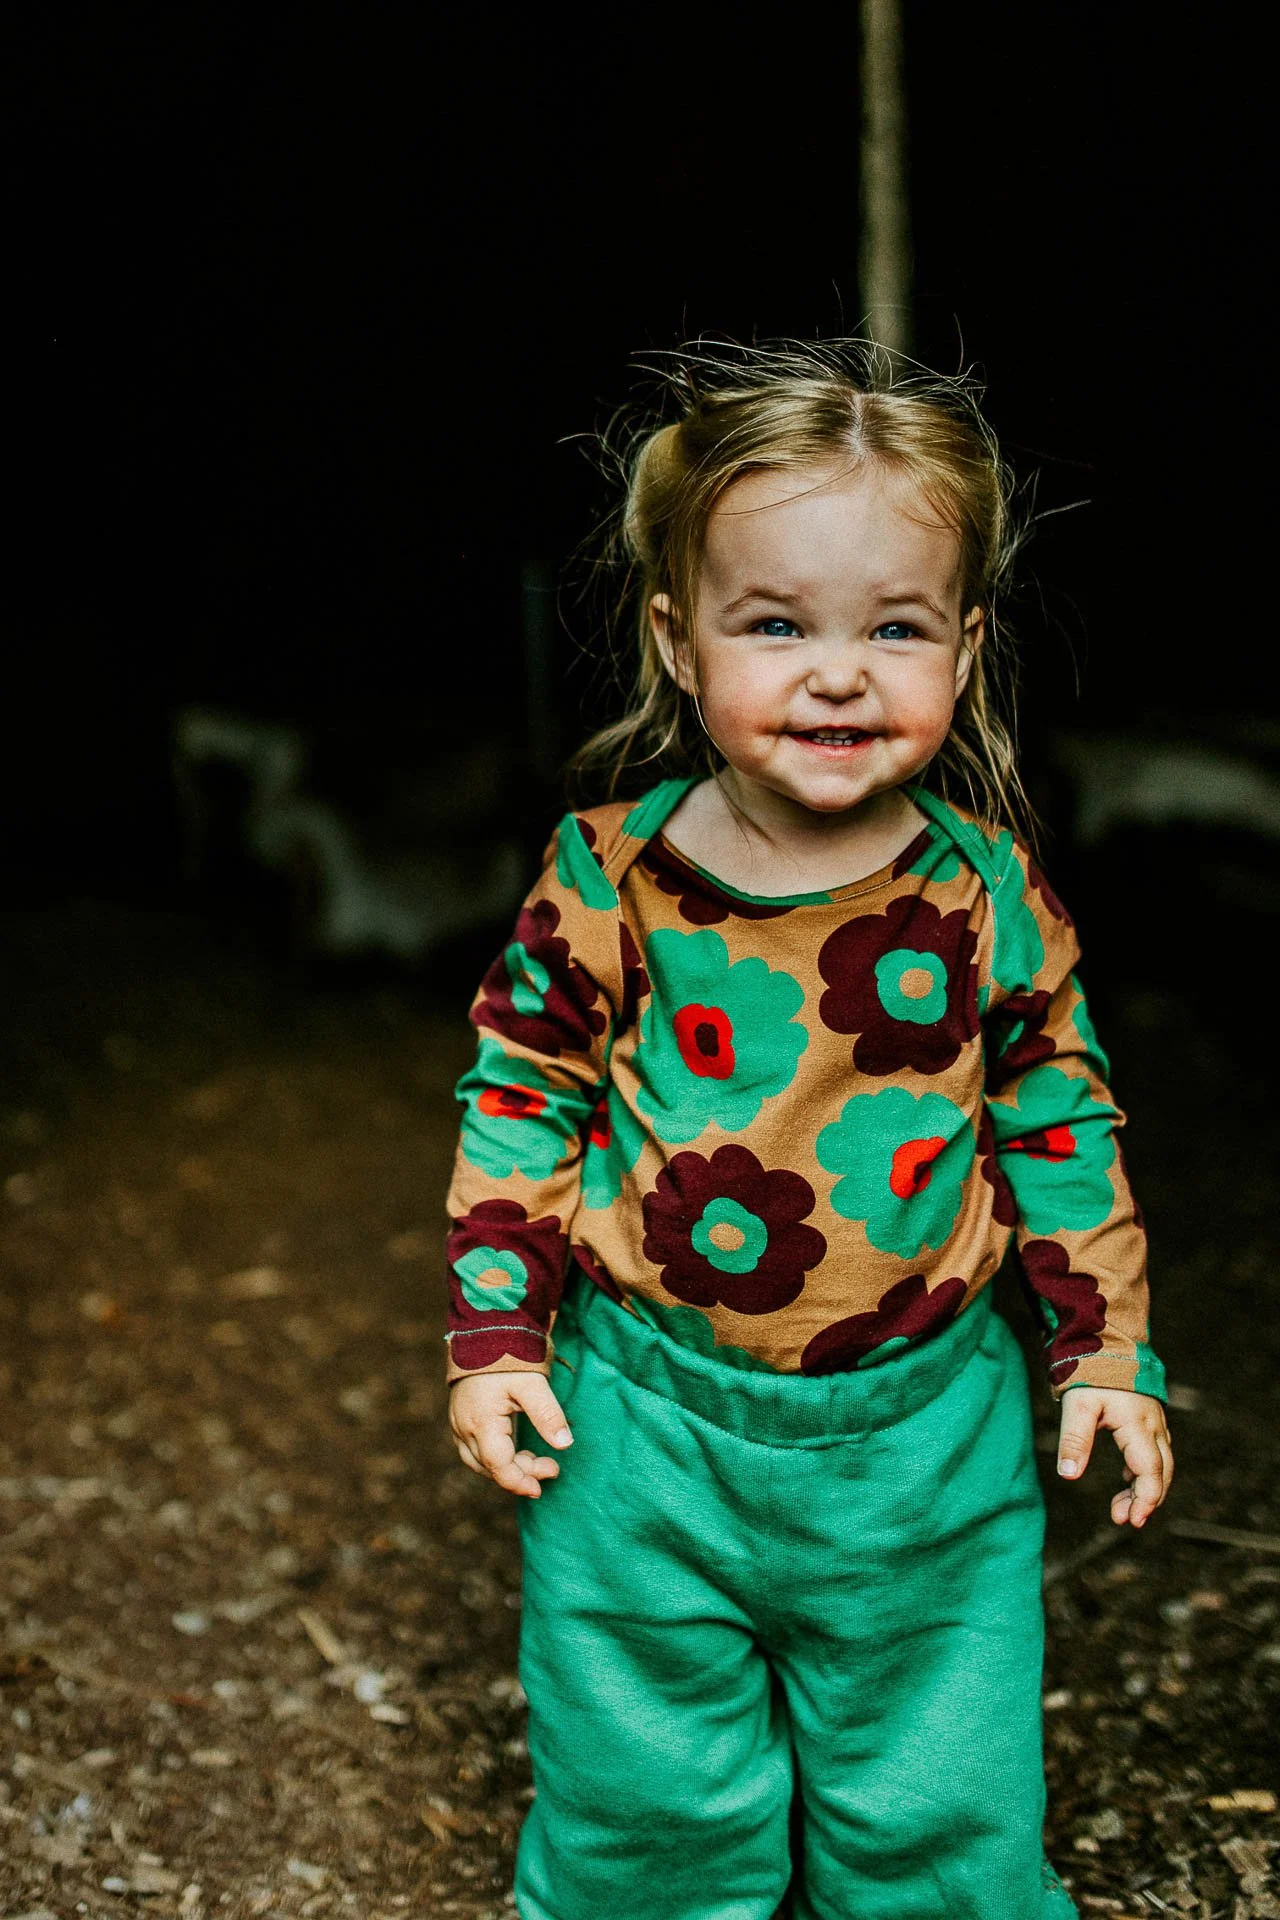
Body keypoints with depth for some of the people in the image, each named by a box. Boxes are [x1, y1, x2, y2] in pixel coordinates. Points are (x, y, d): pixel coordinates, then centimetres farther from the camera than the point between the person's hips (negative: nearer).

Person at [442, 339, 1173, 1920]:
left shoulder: (989, 898, -7)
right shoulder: (609, 877, -10)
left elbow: (1059, 1123, 5)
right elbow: (522, 1097, 0)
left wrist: (1107, 1349, 5)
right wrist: (495, 1336, -2)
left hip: (923, 1434, 1)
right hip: (651, 1429, 0)